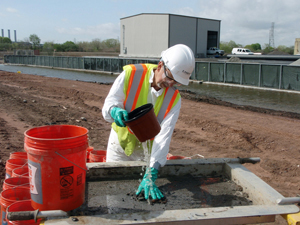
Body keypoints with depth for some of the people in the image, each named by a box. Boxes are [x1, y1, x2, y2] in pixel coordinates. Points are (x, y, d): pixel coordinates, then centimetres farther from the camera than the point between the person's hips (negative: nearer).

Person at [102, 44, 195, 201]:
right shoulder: (131, 74, -18)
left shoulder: (174, 99, -15)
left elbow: (164, 136, -24)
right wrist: (114, 111, -47)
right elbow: (109, 104, -21)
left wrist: (151, 175, -33)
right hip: (120, 141, 0)